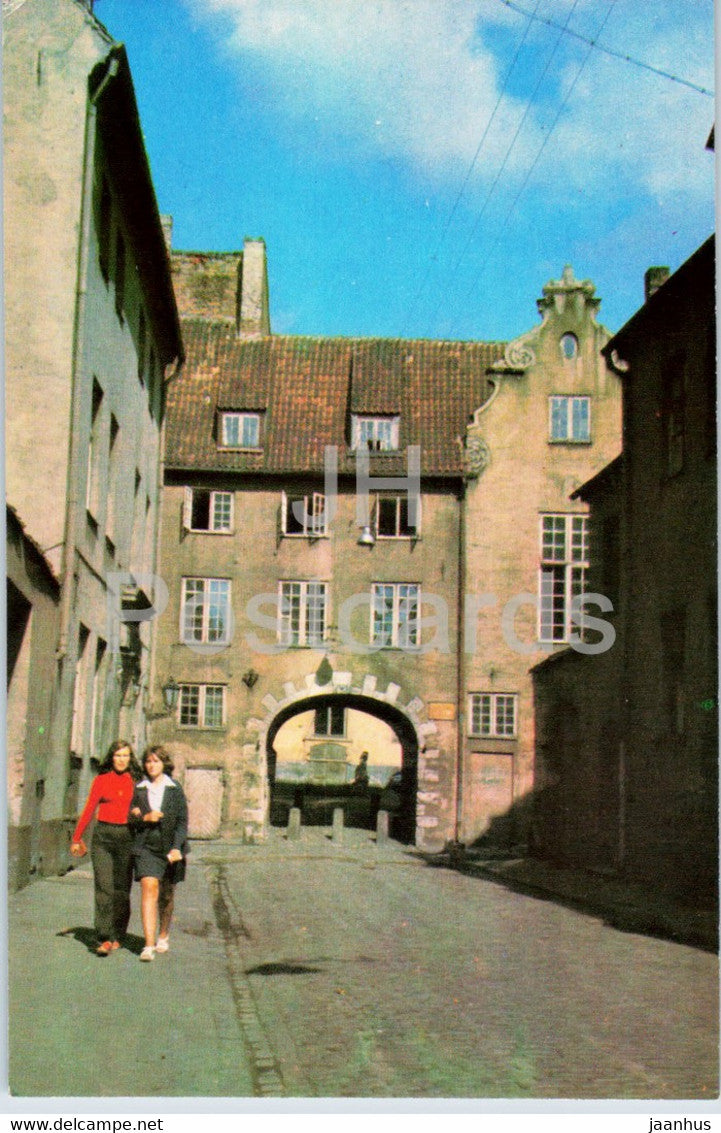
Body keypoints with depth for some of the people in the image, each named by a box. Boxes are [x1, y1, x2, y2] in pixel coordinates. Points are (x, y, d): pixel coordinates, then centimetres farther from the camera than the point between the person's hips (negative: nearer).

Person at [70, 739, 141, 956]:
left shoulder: (135, 781, 6)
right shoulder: (101, 779, 5)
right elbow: (88, 809, 8)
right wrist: (76, 838, 9)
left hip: (127, 837, 1)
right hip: (103, 836, -1)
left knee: (122, 889, 4)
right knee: (104, 887, -10)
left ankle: (117, 936, 19)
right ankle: (104, 939, -11)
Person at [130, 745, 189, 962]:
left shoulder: (175, 789, 2)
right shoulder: (138, 789, 7)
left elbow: (182, 820, -1)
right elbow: (131, 819, 10)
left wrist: (177, 847, -12)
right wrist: (144, 818, -11)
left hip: (170, 848, 0)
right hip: (146, 846, 0)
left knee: (167, 895, 11)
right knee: (149, 889, -15)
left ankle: (163, 936, 33)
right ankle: (149, 945, -18)